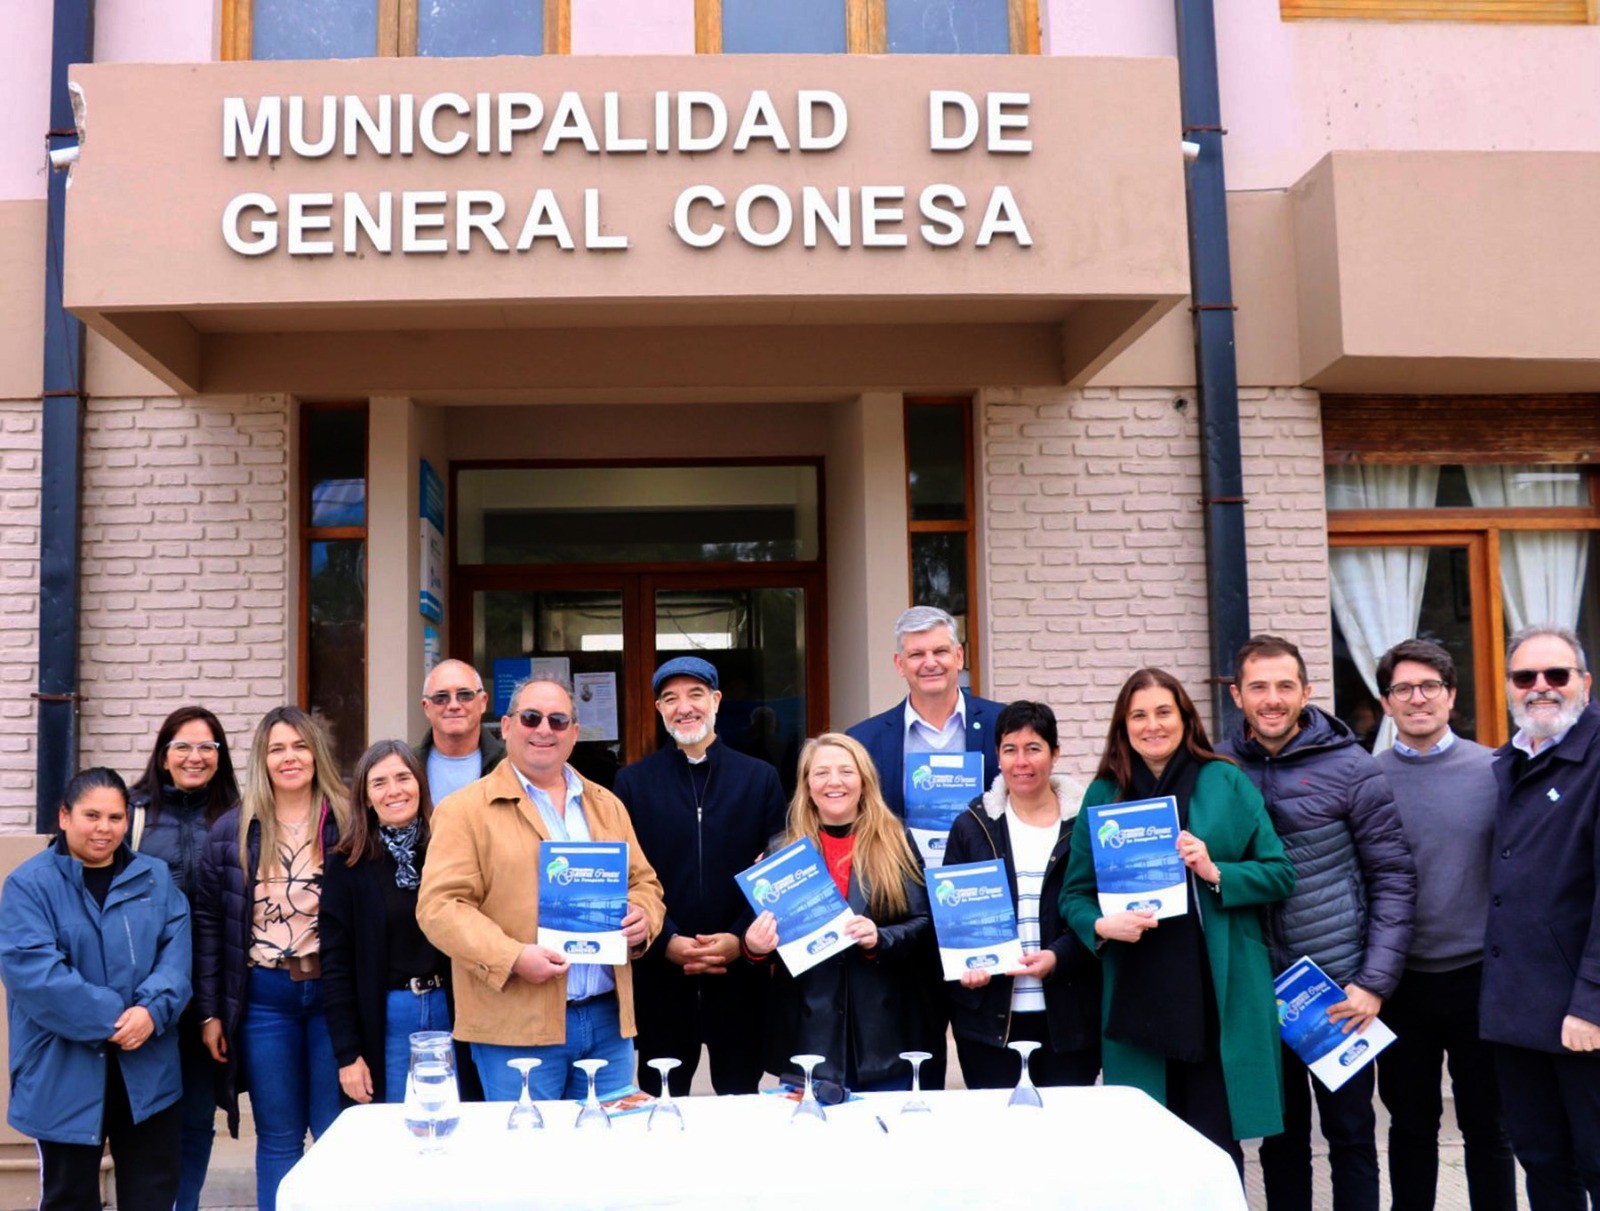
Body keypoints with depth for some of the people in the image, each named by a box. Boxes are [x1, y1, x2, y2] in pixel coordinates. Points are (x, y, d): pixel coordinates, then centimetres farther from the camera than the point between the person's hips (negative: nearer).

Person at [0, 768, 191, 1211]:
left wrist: (153, 1009, -21)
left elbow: (176, 950, -2)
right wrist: (110, 1020, -20)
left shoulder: (155, 878, 7)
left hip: (147, 1069, 3)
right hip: (64, 1073, -3)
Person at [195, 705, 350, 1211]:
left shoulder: (346, 825, -2)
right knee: (278, 1140, 11)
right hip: (263, 995, 1)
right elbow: (209, 923, 5)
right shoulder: (232, 832, 3)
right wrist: (210, 1012, 2)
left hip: (332, 992, -1)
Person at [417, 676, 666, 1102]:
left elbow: (644, 883, 20)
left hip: (608, 1019, 5)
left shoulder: (607, 806, 16)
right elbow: (440, 906, -9)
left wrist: (642, 917, -3)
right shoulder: (464, 810, -1)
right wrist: (512, 958, -21)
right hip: (517, 1028, -5)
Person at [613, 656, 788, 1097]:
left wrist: (740, 938, -10)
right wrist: (667, 941, -12)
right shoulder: (633, 782, 5)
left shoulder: (760, 778, 6)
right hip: (660, 969, 0)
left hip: (739, 966, 0)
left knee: (741, 1092, 8)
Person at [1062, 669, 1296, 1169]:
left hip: (1219, 996, -1)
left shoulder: (1227, 783, 5)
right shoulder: (1103, 794, 8)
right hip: (1136, 998, 1)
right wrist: (1102, 925, -11)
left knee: (1216, 1149, 2)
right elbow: (1074, 893, 9)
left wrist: (1216, 872, -13)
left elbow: (1280, 874, 3)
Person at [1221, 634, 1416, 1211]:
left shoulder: (1349, 767, -7)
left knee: (1350, 1133, 8)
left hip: (1339, 988, -2)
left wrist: (1375, 983, -11)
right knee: (1280, 1136, 14)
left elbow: (1394, 877, -6)